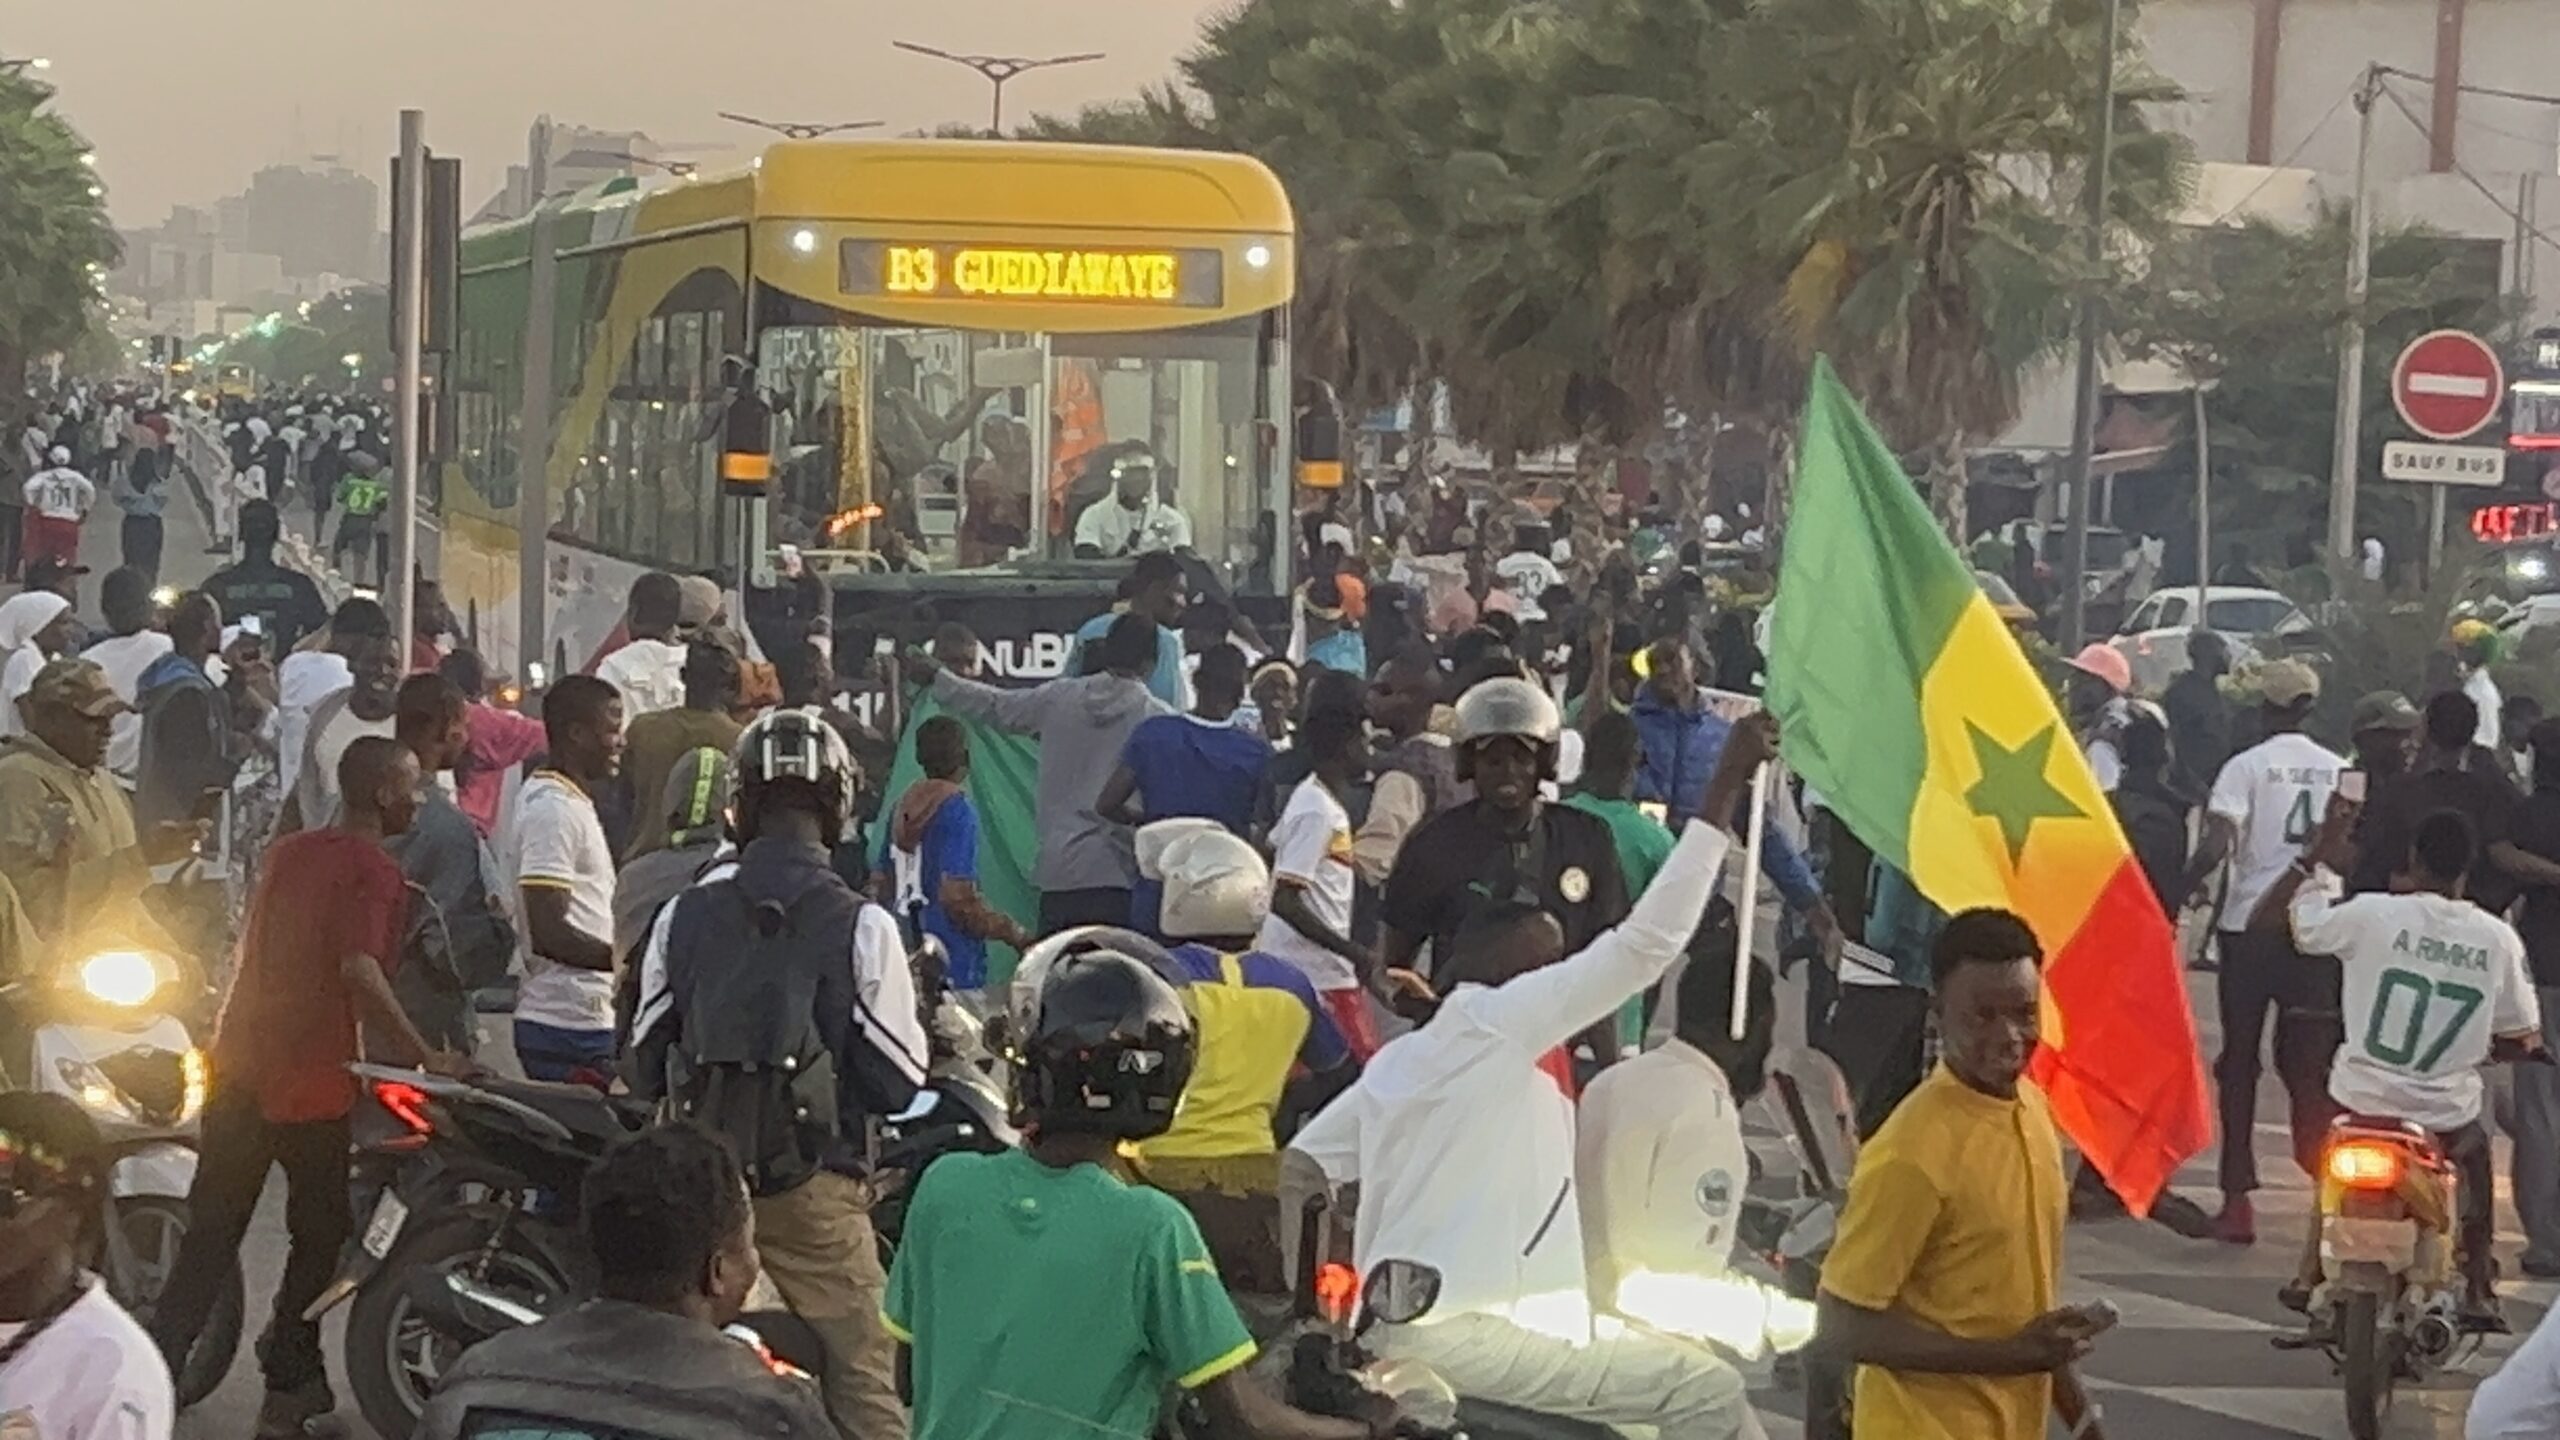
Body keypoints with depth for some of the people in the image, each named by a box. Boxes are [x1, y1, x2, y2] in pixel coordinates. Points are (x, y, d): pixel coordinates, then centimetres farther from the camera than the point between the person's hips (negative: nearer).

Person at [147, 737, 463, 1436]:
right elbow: (359, 972, -27)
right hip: (312, 1077, -6)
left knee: (210, 1232, 11)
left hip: (239, 1059, 7)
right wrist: (425, 1057, -22)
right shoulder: (376, 874, -12)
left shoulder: (288, 853, 12)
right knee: (319, 1234, 9)